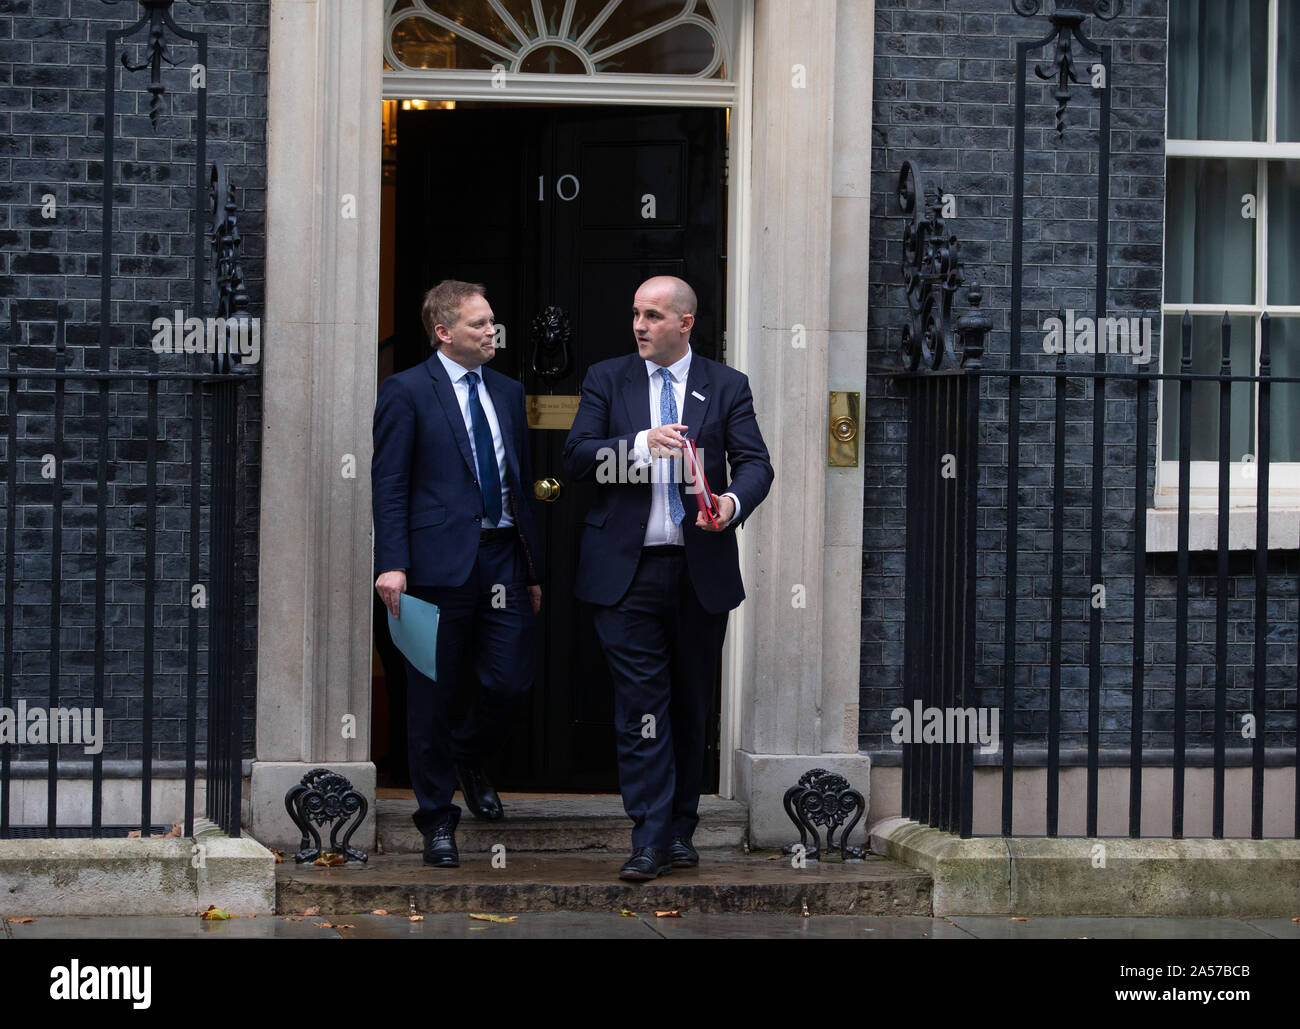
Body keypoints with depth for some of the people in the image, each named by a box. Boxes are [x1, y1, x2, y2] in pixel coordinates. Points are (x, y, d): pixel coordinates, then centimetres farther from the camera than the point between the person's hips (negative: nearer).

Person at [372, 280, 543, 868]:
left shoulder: (507, 393, 16)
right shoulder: (407, 392, -2)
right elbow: (389, 483, -6)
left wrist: (533, 570, 17)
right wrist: (392, 564, -15)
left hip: (503, 559, 5)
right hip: (441, 561, -5)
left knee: (511, 682, 0)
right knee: (433, 695, 2)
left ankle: (468, 759, 31)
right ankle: (437, 819, 13)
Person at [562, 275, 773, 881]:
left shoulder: (727, 387, 7)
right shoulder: (606, 380, 7)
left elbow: (755, 461, -3)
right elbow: (577, 456, -3)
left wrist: (734, 502, -24)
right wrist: (641, 444, -19)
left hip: (702, 569, 1)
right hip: (628, 569, -1)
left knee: (692, 707, 9)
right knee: (641, 706, -6)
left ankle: (681, 831, 19)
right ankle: (650, 841, -6)